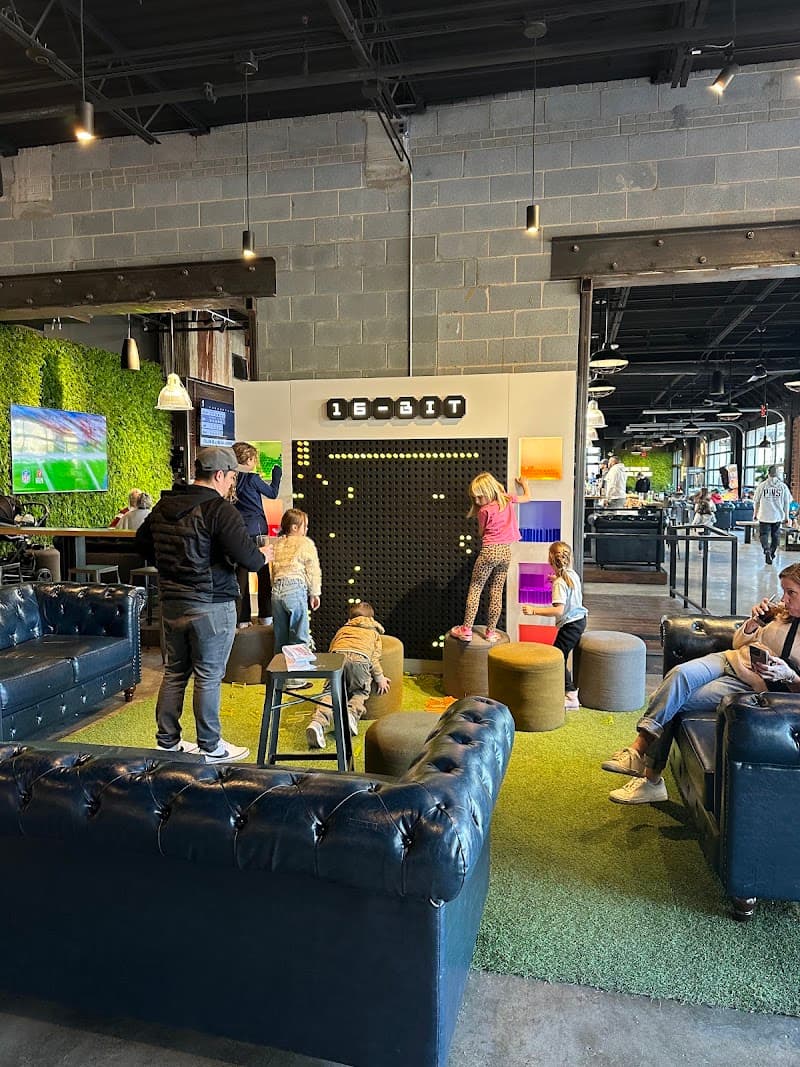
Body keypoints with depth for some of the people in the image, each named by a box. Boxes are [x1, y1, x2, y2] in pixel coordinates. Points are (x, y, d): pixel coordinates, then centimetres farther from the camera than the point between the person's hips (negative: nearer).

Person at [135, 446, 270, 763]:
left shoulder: (164, 505, 8)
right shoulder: (220, 509, -17)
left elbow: (142, 543, 21)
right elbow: (247, 557, -22)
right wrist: (263, 556, -1)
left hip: (171, 603, 7)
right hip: (211, 607, -7)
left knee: (174, 672, 17)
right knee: (208, 677, 3)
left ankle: (167, 742, 26)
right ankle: (210, 747, 15)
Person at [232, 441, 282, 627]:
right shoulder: (252, 478, -9)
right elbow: (272, 493, 4)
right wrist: (276, 474, 17)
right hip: (255, 530, -4)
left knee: (241, 573, 6)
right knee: (263, 572, 7)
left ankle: (242, 618, 6)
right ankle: (266, 615, 11)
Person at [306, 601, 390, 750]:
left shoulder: (342, 629, 38)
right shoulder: (374, 632, 33)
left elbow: (331, 649, 32)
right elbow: (374, 658, 21)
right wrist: (380, 678, 28)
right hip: (359, 658, -1)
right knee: (360, 693, 17)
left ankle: (318, 721, -26)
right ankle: (352, 713, -12)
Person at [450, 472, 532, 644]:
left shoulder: (484, 511, -9)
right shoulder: (507, 499, 5)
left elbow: (481, 533, 4)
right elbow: (527, 497, 24)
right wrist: (523, 484, 41)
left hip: (489, 551, -6)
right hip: (506, 552, 6)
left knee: (475, 589, 3)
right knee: (497, 592, 9)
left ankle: (466, 629, 0)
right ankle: (491, 631, 12)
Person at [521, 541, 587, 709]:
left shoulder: (559, 583, -22)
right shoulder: (573, 575, 3)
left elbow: (559, 610, -30)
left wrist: (534, 610, -29)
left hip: (570, 624, -9)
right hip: (580, 620, 9)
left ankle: (571, 696, -3)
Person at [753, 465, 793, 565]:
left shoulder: (762, 485, -3)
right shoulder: (783, 486, 1)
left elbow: (756, 501, 3)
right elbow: (786, 503, 3)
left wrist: (755, 514, 16)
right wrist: (786, 517, 12)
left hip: (764, 516, -2)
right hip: (778, 516, 2)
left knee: (764, 534, 3)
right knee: (775, 535, 16)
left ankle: (767, 551, -20)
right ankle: (771, 553, 26)